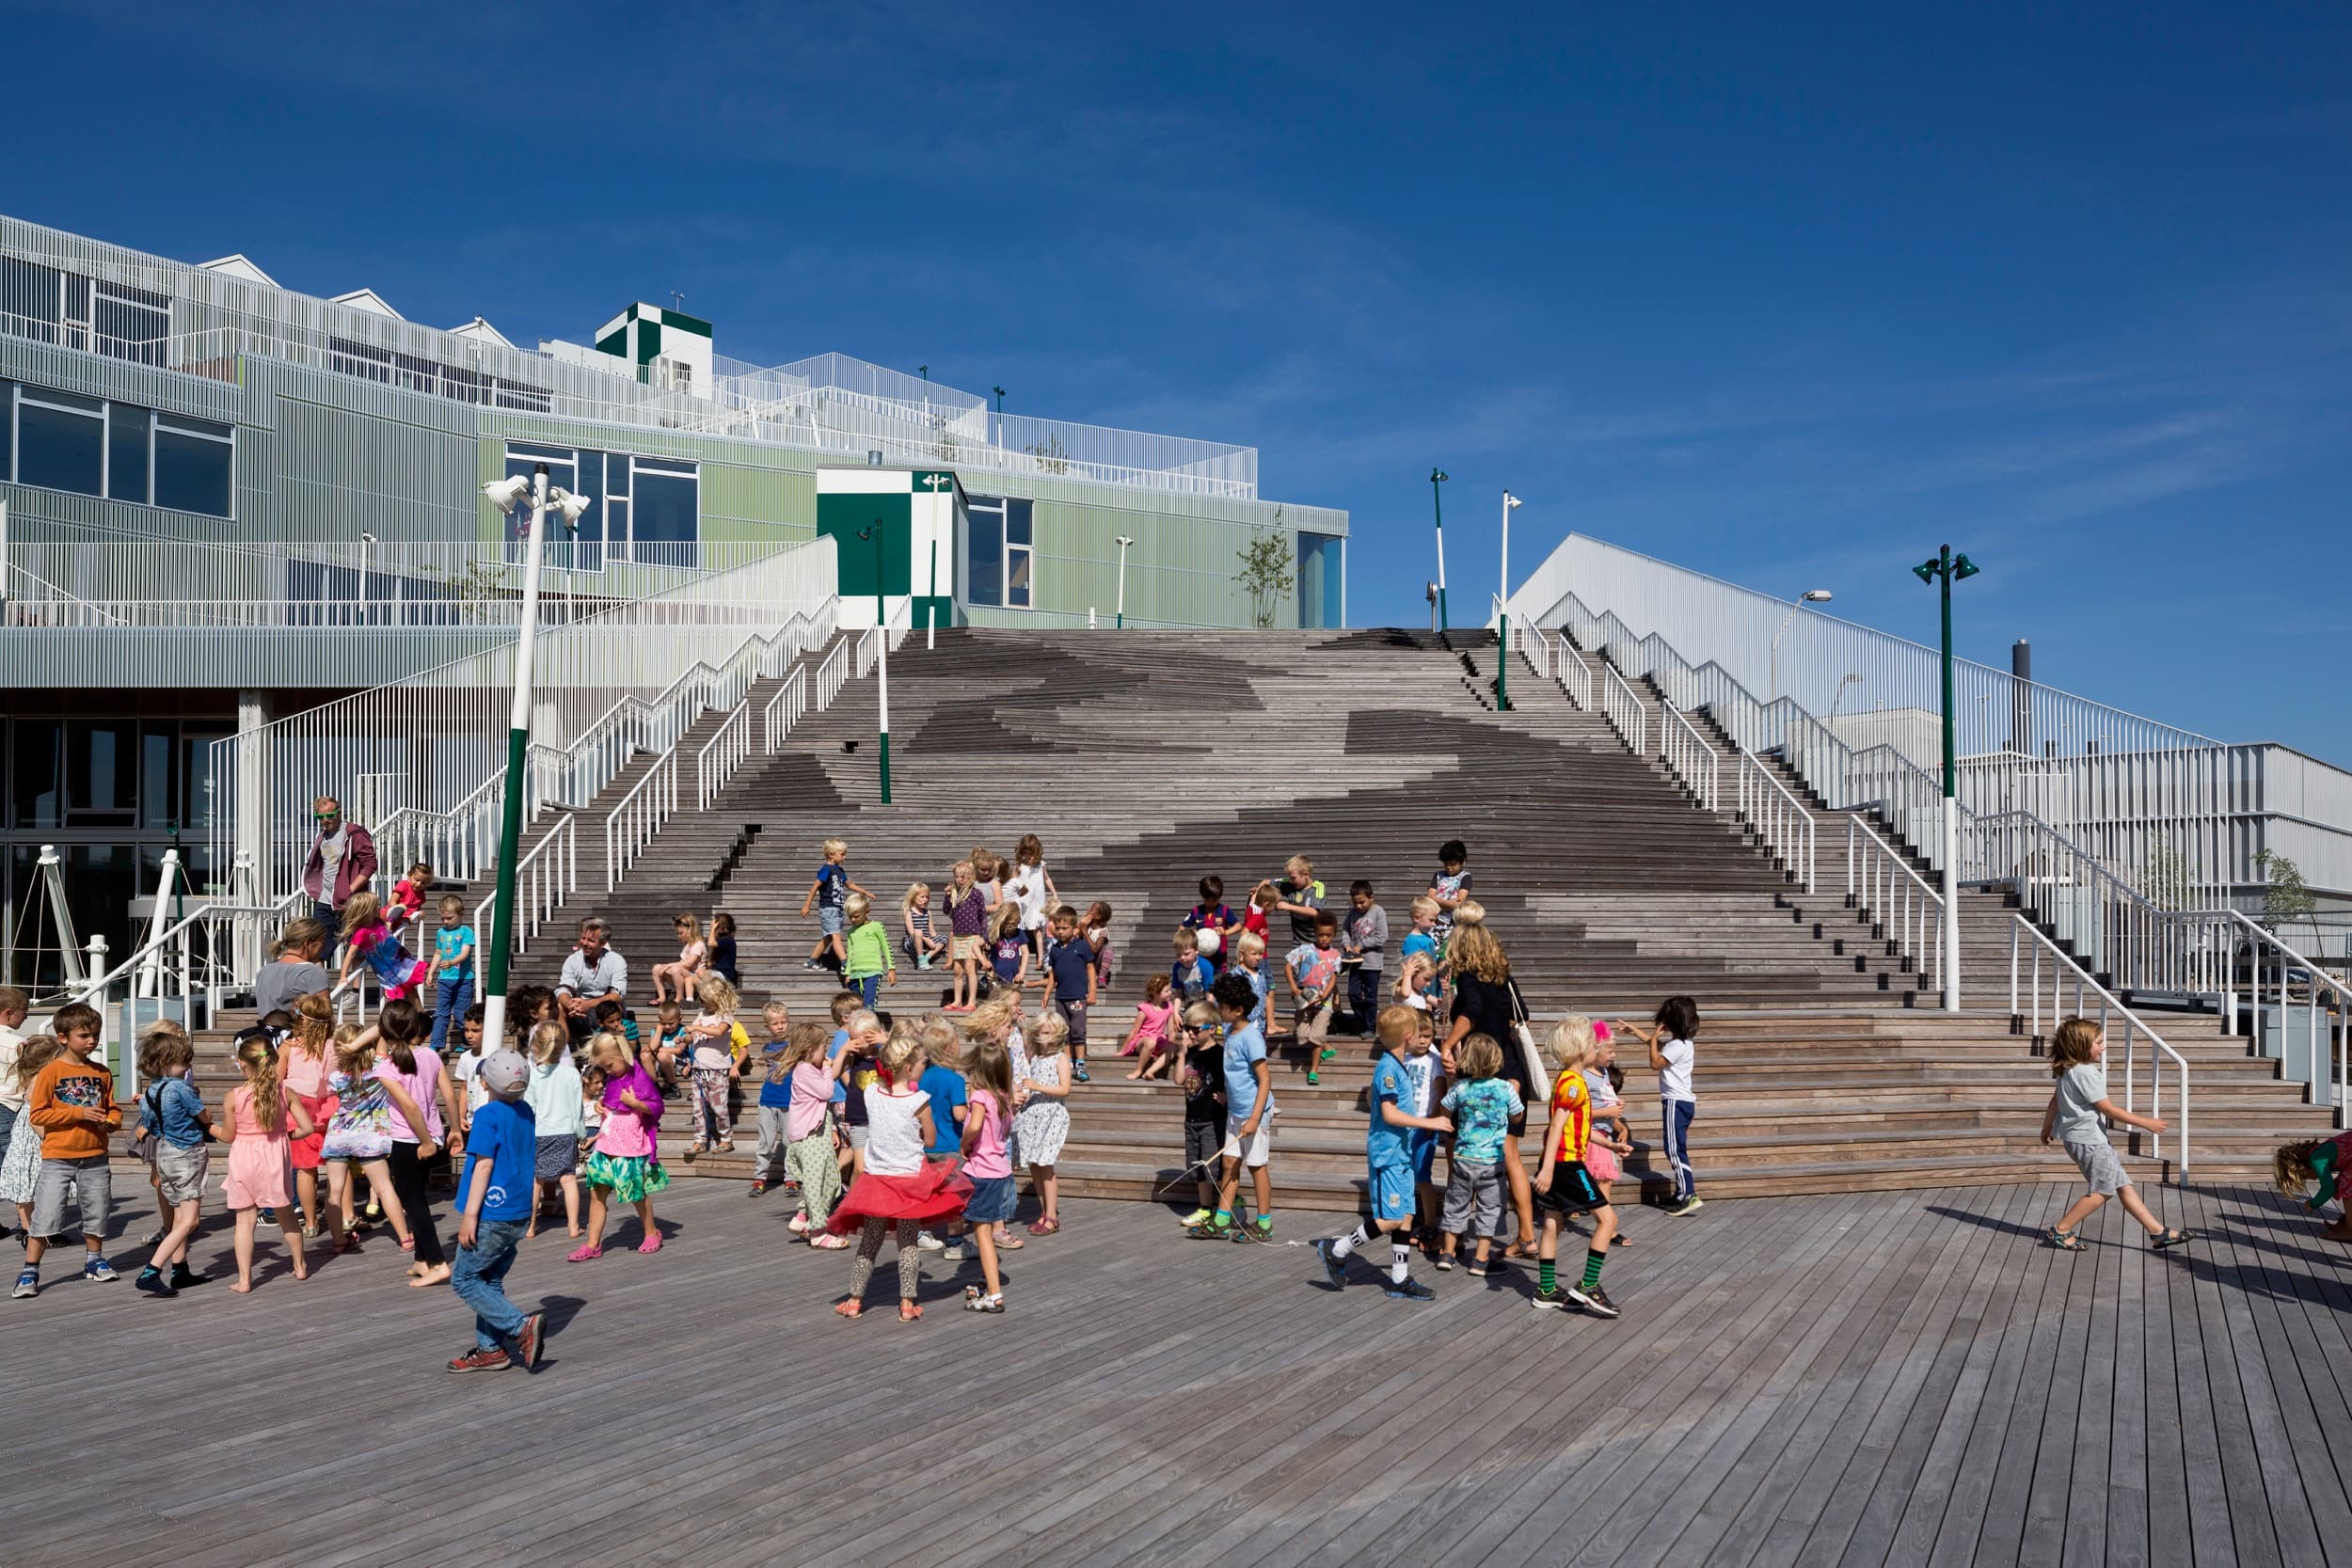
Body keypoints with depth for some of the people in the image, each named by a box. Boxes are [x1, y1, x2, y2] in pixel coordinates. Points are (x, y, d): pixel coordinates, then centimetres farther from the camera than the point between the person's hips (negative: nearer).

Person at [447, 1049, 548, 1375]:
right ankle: (489, 1350, 19)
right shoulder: (526, 1113, 9)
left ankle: (522, 1326, -9)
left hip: (492, 1215, -8)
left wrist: (469, 1215, -16)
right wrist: (531, 1212, 23)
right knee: (490, 1281, 17)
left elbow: (484, 1165, -18)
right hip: (518, 1215, 8)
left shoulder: (488, 1115, -14)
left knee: (464, 1280, 1)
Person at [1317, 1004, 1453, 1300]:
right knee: (1391, 1219, -9)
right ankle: (1336, 1250, 5)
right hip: (1387, 1153, -9)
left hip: (1402, 1152, 9)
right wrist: (1429, 1123, -18)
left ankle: (1400, 1279, 14)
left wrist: (1425, 1125, 21)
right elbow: (1390, 1114, -21)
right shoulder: (1387, 1067, -16)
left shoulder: (1400, 1066, 14)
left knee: (1406, 1217, 8)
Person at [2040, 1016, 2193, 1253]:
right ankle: (2059, 1232, 0)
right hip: (2087, 1139, -10)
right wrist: (2146, 1123, -11)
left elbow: (2055, 1100, 21)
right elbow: (2109, 1109, -18)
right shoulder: (2085, 1073, -20)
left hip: (2091, 1138, 10)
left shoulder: (2068, 1071, 11)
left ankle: (2158, 1232, 13)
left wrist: (2047, 1127, 31)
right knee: (2102, 1190, -5)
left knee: (2123, 1185, 10)